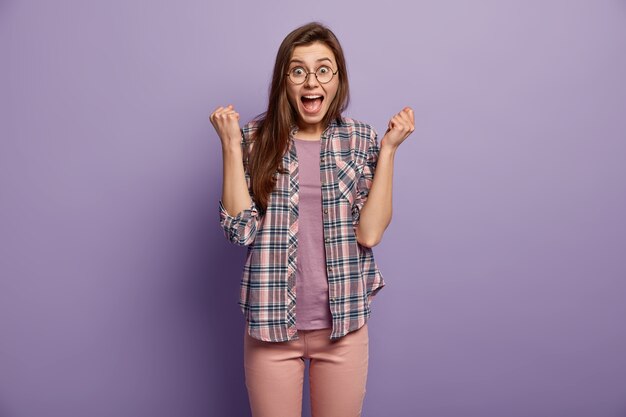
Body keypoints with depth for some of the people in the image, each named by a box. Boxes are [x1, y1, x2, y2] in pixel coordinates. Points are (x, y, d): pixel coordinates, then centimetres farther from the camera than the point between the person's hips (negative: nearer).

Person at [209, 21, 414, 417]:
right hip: (272, 323, 0)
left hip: (343, 324, 1)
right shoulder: (256, 139, -4)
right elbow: (241, 229, -12)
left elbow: (370, 233, -11)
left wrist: (389, 148, -13)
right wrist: (231, 145, -14)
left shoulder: (362, 140, -2)